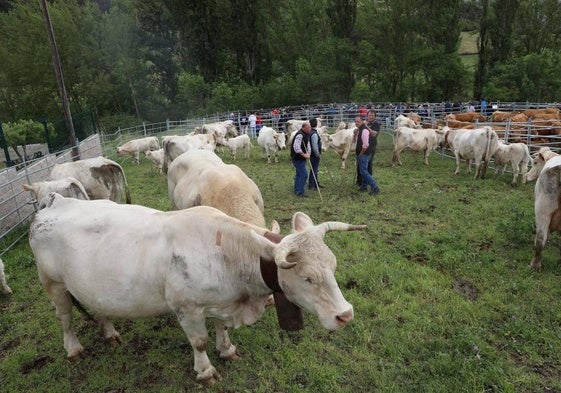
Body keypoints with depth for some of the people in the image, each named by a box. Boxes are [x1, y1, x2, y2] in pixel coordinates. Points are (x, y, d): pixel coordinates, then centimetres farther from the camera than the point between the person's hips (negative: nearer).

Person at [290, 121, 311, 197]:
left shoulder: (306, 134, 9)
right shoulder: (300, 135, -23)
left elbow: (308, 144, 15)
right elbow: (296, 148, -31)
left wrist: (308, 153, 0)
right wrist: (304, 154, -25)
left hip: (301, 158, 11)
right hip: (297, 158, -10)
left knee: (299, 174, 19)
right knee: (304, 174, -10)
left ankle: (296, 190, 31)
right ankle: (300, 192, -3)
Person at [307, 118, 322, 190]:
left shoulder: (310, 132, 7)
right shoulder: (314, 134, -23)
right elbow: (315, 147, -26)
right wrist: (318, 154, -12)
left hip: (314, 155, 10)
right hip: (314, 155, -10)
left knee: (315, 170, 20)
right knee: (313, 170, 0)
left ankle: (316, 183, 33)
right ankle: (311, 186, 10)